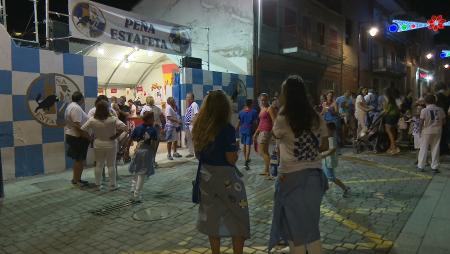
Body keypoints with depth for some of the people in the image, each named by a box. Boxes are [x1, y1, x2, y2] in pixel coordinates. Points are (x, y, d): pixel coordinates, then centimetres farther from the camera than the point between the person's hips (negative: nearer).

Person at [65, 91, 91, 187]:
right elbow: (78, 125, -26)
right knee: (80, 159, -2)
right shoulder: (76, 108, -19)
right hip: (78, 137, -11)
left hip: (72, 135, 11)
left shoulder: (71, 106, 14)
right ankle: (76, 180, 6)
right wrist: (88, 136, -23)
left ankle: (76, 179, 25)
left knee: (78, 159, 17)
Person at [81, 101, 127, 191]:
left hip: (98, 145, 2)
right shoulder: (113, 119, -16)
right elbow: (124, 127, -23)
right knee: (111, 165, 8)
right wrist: (116, 135, -13)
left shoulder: (92, 120, -9)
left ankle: (98, 184, 22)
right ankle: (112, 185, 16)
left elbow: (82, 129, -4)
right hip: (110, 145, -2)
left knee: (99, 165, 14)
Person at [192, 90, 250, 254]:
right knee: (237, 218, 11)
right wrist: (236, 148, 2)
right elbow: (231, 159, -16)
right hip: (224, 176, -6)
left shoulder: (199, 127, 0)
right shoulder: (227, 128, -17)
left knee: (212, 217, 17)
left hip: (206, 176, 6)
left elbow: (198, 154, 9)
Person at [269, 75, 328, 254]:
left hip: (291, 178, -5)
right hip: (314, 175, 5)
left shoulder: (283, 120, -15)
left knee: (294, 225, 12)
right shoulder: (316, 118, -1)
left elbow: (276, 135, 7)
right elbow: (325, 146, 6)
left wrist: (281, 111, 8)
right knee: (310, 224, 22)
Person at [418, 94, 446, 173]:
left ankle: (421, 166, 10)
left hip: (427, 131, -3)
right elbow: (444, 122, 3)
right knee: (435, 149, 9)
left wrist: (420, 129, 3)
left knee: (423, 148, 6)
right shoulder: (440, 110, 0)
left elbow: (421, 123, -12)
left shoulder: (424, 110, -11)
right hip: (437, 131, 3)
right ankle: (434, 167, 14)